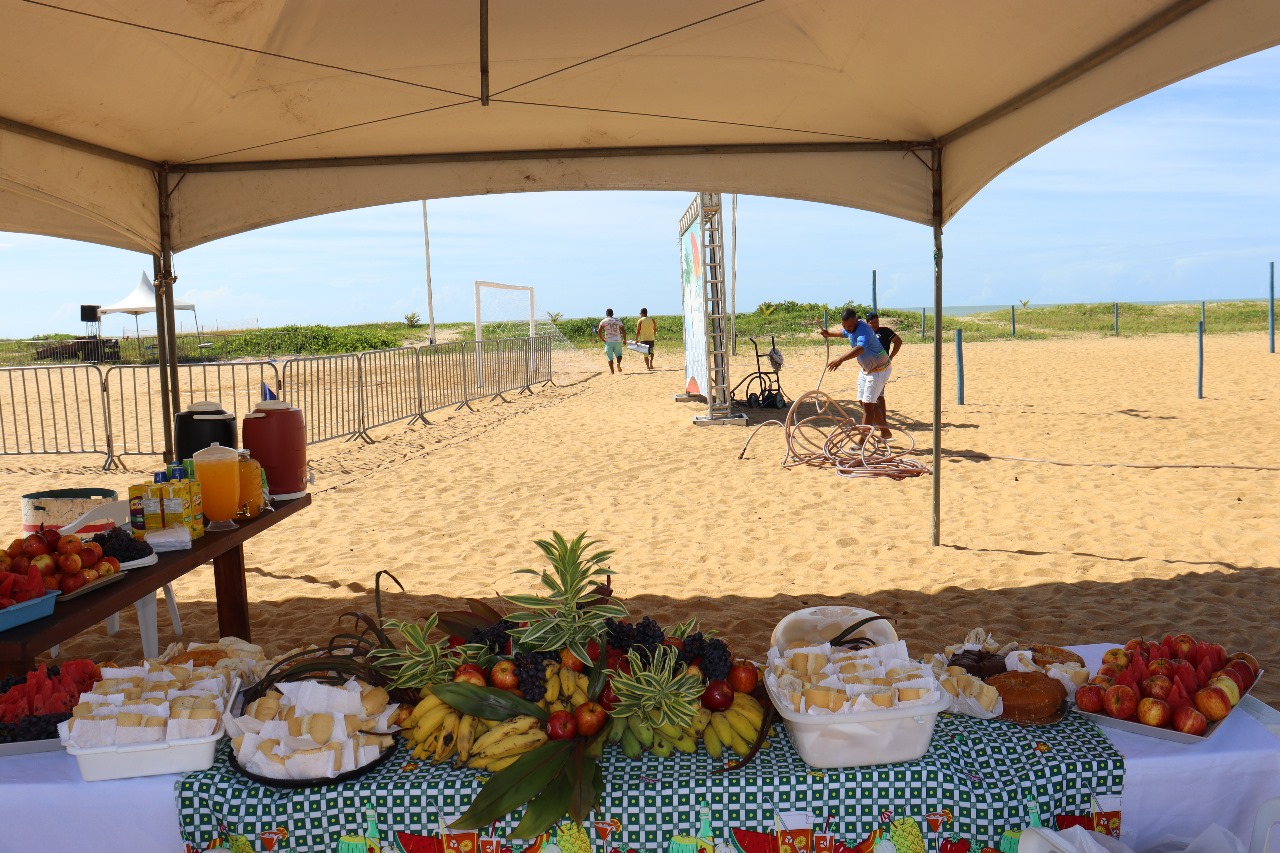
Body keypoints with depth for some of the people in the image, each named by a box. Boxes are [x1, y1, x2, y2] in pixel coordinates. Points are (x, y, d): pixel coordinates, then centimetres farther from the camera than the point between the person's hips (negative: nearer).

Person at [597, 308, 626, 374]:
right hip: (618, 341, 2)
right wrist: (624, 340, 18)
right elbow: (623, 331, 9)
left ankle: (611, 370, 2)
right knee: (619, 354, 16)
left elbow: (599, 331, -9)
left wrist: (601, 338, 4)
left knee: (610, 357, 6)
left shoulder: (604, 321, 2)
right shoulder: (618, 320, 11)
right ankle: (618, 363, -13)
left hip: (609, 341, -2)